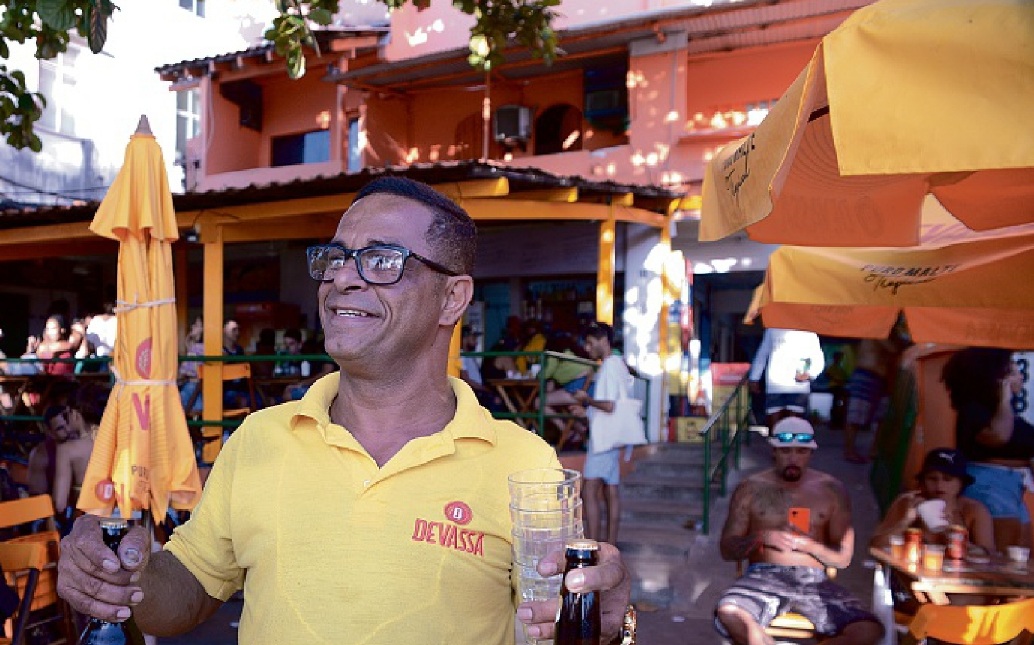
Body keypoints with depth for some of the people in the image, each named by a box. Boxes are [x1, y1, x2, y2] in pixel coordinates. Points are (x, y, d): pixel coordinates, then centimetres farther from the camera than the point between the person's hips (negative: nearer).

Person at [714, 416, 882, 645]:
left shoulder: (831, 490, 10)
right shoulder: (750, 489, 6)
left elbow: (843, 558, 10)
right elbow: (727, 550, 6)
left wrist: (808, 545, -10)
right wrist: (760, 538, -14)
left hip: (813, 580, 2)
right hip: (764, 577, -2)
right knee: (727, 615, -35)